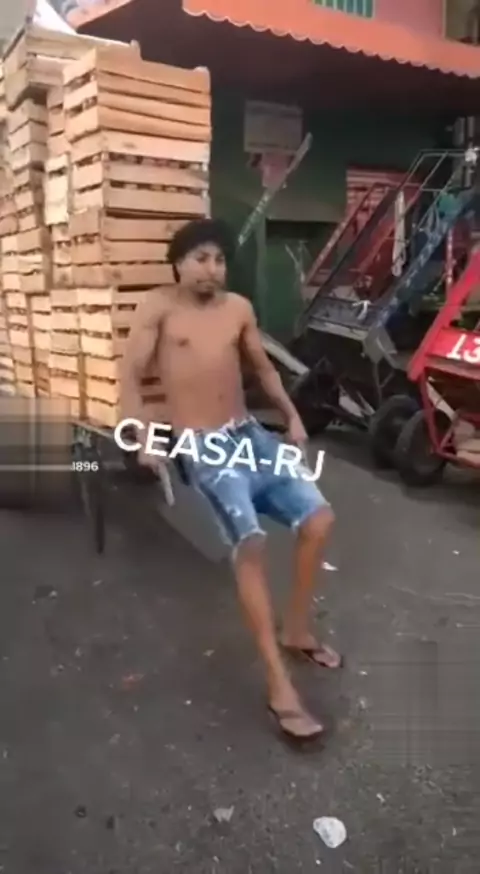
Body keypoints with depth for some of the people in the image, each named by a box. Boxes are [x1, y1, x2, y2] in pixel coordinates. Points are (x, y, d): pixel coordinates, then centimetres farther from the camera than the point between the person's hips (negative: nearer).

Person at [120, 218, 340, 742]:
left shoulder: (239, 308, 11)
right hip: (202, 447, -6)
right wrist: (143, 438, -20)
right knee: (250, 542, -26)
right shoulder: (159, 308, -3)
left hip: (250, 435, 6)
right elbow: (131, 376, -7)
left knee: (318, 519, -3)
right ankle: (279, 687, -21)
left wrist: (292, 416, 13)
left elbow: (262, 366, 23)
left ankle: (295, 631, 18)